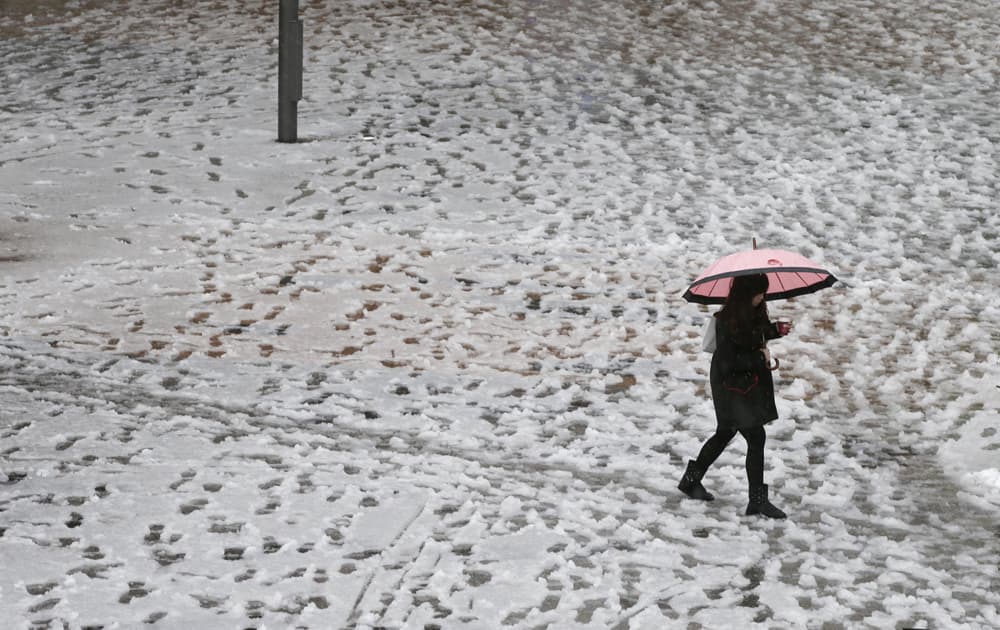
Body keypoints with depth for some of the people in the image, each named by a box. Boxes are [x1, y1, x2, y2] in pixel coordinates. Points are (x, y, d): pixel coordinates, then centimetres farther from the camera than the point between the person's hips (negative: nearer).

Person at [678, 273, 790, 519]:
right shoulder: (726, 321, -25)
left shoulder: (753, 314, 2)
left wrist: (775, 330, 5)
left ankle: (691, 480, 35)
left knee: (725, 434, 20)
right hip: (732, 387, -9)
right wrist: (759, 358, -19)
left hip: (749, 383, 9)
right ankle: (757, 500, -3)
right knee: (756, 437, -10)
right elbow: (728, 362, -26)